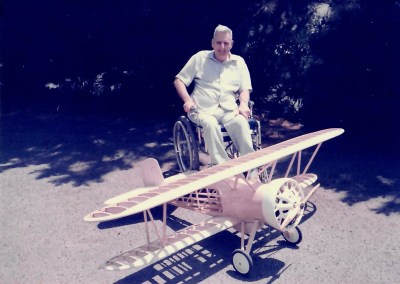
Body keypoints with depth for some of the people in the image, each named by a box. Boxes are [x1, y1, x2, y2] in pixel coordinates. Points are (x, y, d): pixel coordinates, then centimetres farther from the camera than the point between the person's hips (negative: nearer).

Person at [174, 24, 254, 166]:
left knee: (241, 122, -32)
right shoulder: (200, 58, 11)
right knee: (210, 124, -36)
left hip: (229, 111, 2)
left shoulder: (239, 62, 17)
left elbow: (245, 89, 15)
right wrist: (187, 100, -7)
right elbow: (179, 80, 10)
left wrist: (243, 104, -8)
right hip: (202, 110, -1)